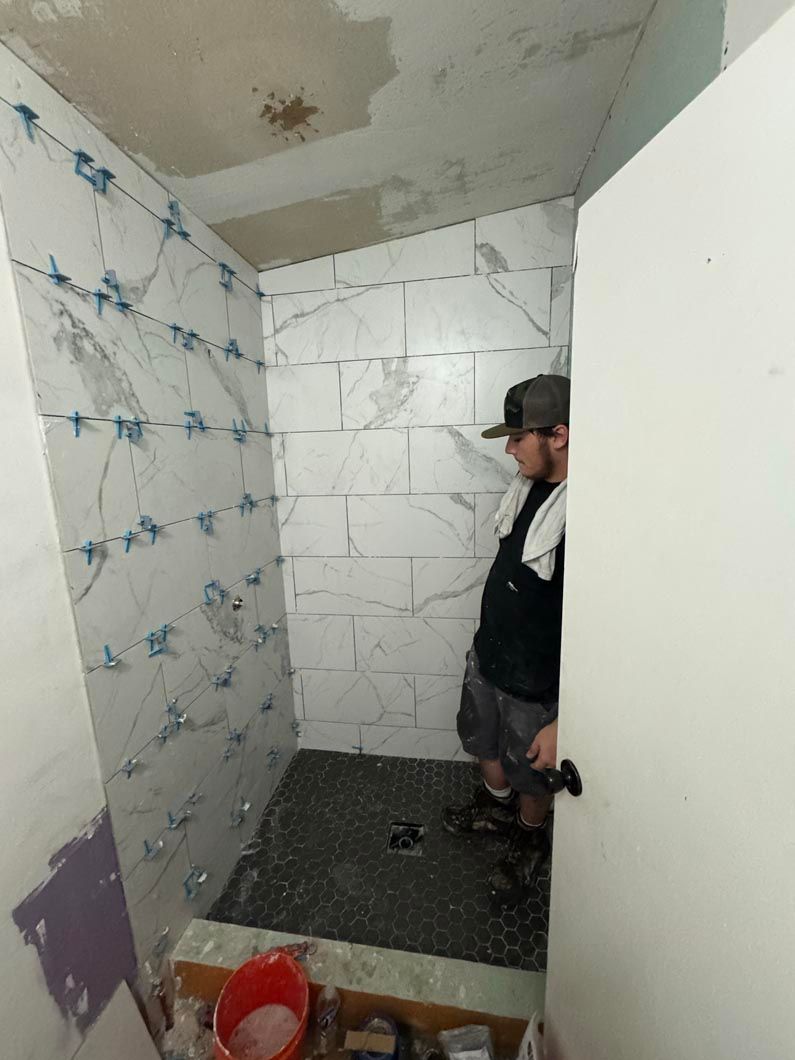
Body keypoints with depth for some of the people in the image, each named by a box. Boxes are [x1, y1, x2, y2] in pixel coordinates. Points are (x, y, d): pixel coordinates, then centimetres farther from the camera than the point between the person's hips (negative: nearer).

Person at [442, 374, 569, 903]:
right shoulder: (529, 485, -5)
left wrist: (563, 721, -21)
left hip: (535, 684, -7)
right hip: (486, 656, 7)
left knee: (531, 776, 23)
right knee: (484, 742, 30)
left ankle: (530, 841, 55)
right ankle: (496, 807, 60)